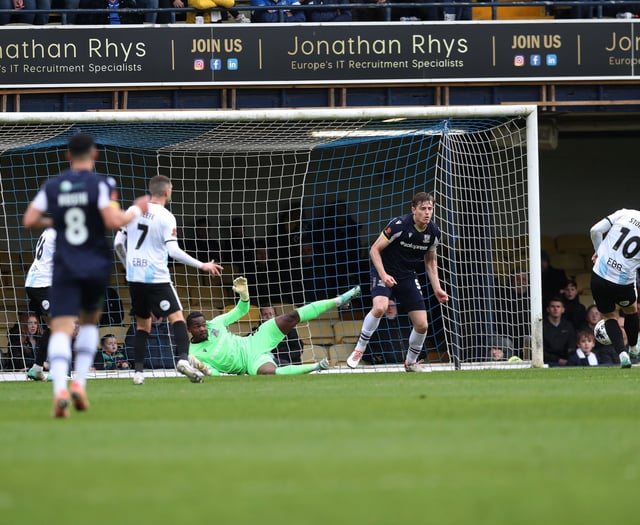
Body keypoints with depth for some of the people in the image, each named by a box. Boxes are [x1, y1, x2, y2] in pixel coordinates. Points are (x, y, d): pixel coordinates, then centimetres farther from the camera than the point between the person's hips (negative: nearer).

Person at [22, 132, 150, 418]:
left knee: (61, 328, -8)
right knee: (89, 321, 23)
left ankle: (60, 388, -31)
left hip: (65, 266, 0)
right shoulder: (101, 184, -7)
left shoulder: (52, 186, 3)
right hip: (96, 265, 0)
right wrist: (136, 210, 0)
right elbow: (113, 221, -18)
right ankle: (80, 383, 9)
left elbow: (29, 220, 1)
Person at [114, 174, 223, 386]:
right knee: (177, 316, -5)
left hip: (134, 276, 5)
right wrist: (202, 265, -8)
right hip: (156, 278, -5)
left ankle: (139, 370, 8)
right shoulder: (166, 217, -9)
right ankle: (183, 358, -26)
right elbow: (174, 251, -16)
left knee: (142, 323, 15)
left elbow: (118, 242, 11)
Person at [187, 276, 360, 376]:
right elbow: (216, 374, -12)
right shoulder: (193, 353, -9)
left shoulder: (214, 324, 3)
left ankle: (338, 301, -4)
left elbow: (241, 310, 12)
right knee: (268, 372, -42)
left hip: (253, 342, 5)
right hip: (251, 362, -5)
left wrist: (244, 295, -10)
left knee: (291, 317, -11)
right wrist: (206, 370, -36)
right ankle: (316, 367, -27)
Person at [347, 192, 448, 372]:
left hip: (408, 276, 5)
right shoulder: (399, 225, -21)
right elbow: (375, 250, -16)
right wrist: (383, 274, -28)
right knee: (380, 307, -34)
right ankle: (359, 350, -15)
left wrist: (437, 288, 6)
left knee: (422, 325, -3)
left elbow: (430, 261, 14)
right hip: (385, 272, -5)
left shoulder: (433, 232, -3)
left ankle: (411, 362, 24)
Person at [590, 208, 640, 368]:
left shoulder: (625, 214, -4)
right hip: (624, 282, -1)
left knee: (609, 316, 22)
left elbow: (595, 230, -4)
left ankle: (622, 354, 3)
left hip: (599, 276, 1)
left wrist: (599, 251, 11)